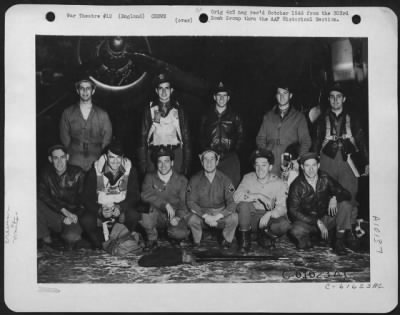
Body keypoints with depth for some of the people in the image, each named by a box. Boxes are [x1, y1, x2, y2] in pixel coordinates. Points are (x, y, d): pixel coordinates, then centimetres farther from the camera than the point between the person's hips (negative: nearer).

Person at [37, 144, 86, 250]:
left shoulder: (77, 173, -2)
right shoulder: (46, 174, 3)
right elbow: (42, 196, -11)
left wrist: (75, 216, -21)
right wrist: (64, 211, -23)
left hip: (73, 216, -3)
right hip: (53, 215, 3)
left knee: (72, 236, -35)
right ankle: (46, 240, -12)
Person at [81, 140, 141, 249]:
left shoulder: (130, 170, -6)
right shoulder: (95, 172, -8)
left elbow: (134, 195, -6)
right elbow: (87, 198, -8)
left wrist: (120, 208, -25)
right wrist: (100, 211, -28)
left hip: (122, 209, 0)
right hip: (100, 209, 0)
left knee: (134, 215, -32)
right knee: (86, 221, -31)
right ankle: (100, 247, -1)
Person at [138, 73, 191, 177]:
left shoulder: (179, 110, 9)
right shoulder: (149, 110, 8)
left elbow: (186, 137, 9)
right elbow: (143, 137, 8)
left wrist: (186, 163, 2)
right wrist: (143, 164, 1)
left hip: (175, 154, 0)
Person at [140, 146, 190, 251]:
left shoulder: (181, 180, 2)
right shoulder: (150, 177, 1)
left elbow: (184, 203, -3)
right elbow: (145, 195, -17)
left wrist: (178, 217, -23)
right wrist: (166, 205, -27)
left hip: (174, 216, -1)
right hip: (156, 217, 1)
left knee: (181, 233, -31)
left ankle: (175, 238, 11)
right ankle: (152, 240, -6)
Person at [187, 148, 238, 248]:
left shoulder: (224, 180, -6)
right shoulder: (195, 180, -5)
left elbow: (232, 203, -12)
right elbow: (190, 202, -9)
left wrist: (217, 217, -28)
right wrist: (206, 216, -24)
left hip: (220, 213, 0)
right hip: (201, 212, 0)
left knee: (234, 217, -29)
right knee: (192, 219, -33)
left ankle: (227, 243, -1)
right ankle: (196, 244, -2)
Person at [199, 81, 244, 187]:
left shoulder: (234, 116, 10)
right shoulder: (207, 116, 14)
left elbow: (240, 137, 10)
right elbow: (202, 137, 14)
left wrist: (234, 152, -2)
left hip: (230, 159, -1)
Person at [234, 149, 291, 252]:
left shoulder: (279, 184, -5)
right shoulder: (248, 178, -3)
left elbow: (281, 208, -15)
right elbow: (236, 197, -17)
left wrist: (269, 214, -36)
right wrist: (258, 196, -25)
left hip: (269, 217, 0)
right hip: (252, 216, 0)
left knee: (284, 225, -31)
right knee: (243, 204, -30)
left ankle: (265, 235, 2)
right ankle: (244, 238, -12)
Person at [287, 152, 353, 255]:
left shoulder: (325, 179, -4)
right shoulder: (297, 186, -11)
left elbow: (346, 194, -1)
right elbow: (293, 211, -14)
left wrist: (334, 198, -26)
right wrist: (317, 222, -22)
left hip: (326, 218, 3)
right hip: (307, 221, -3)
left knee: (345, 205, -21)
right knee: (296, 231, -36)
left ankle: (339, 242, -15)